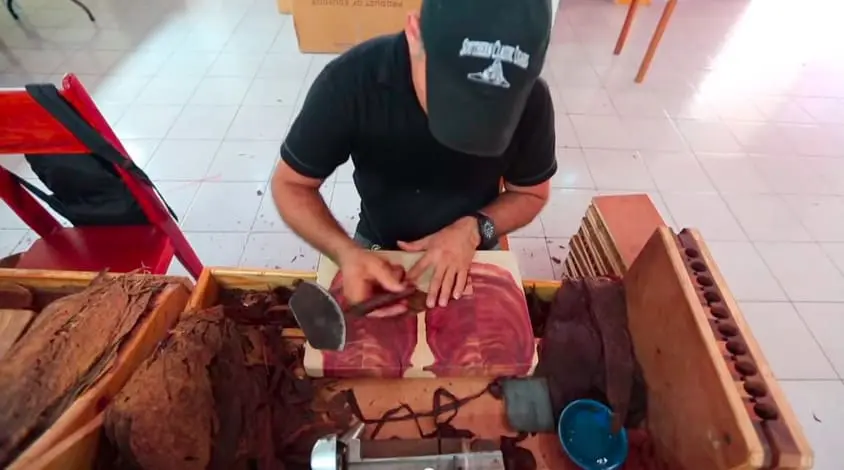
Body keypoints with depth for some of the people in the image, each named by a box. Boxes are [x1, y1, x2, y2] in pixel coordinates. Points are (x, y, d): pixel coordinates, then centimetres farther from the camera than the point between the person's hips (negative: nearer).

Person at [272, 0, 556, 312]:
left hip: (473, 252, 1)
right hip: (377, 249, 0)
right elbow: (290, 185, -18)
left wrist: (474, 228, -28)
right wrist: (346, 253, -35)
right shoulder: (349, 81, -29)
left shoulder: (529, 99, -25)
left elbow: (531, 193, -9)